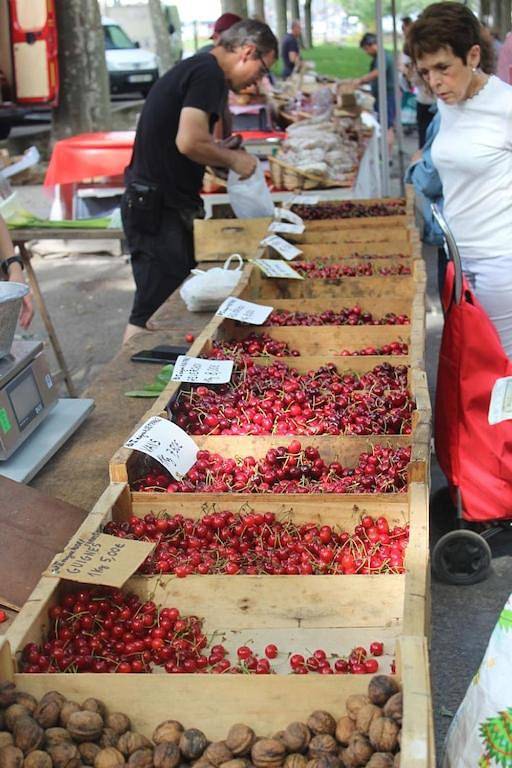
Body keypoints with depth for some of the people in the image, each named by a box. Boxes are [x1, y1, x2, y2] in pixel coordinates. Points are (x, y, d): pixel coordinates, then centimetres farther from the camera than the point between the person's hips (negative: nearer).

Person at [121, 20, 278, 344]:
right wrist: (231, 159, -9)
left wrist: (219, 151, 13)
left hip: (152, 204, 10)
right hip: (159, 209, -10)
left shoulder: (190, 68, 18)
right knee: (152, 313, -8)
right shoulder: (209, 74, -13)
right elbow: (189, 142, -25)